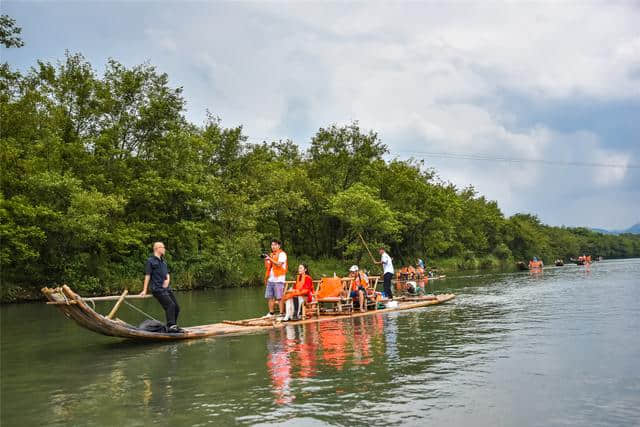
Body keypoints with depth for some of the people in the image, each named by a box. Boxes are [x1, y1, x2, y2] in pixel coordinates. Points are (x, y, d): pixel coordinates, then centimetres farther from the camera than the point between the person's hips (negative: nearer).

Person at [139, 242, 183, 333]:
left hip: (166, 288, 8)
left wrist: (167, 279, -2)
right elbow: (147, 276, -7)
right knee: (170, 305, -22)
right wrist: (144, 290, -9)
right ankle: (171, 326, -23)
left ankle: (173, 326, 22)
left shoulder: (163, 261, 20)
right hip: (157, 289, -8)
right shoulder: (151, 261, -4)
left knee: (176, 308, 8)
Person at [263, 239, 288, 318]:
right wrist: (266, 259, 3)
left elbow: (279, 264, -16)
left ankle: (281, 313, -4)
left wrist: (270, 259, -17)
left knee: (279, 297, -8)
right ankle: (271, 313, 17)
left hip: (278, 279, -7)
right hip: (270, 279, 7)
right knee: (270, 297, 8)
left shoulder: (282, 254, -2)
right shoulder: (271, 255, 20)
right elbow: (267, 266, 19)